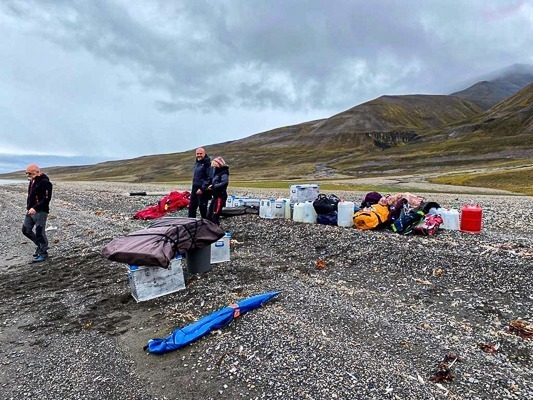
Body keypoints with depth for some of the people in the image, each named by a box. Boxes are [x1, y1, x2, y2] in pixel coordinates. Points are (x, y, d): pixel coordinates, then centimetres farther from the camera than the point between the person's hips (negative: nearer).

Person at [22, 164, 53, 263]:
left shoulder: (45, 182, -17)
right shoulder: (32, 181, 12)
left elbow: (46, 199, -23)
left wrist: (35, 208, -30)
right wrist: (29, 207, 17)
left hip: (40, 212, -10)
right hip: (30, 210, 10)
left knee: (40, 233, -4)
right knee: (26, 230, 16)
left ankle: (43, 253, 9)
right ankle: (40, 245, 32)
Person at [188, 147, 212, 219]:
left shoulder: (207, 163, -12)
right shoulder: (197, 163, 17)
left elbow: (209, 178, -19)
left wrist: (202, 189, -22)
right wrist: (194, 188, 19)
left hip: (202, 191, -9)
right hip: (194, 190, 9)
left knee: (202, 208, -2)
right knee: (191, 207, 13)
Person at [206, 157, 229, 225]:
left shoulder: (224, 173, -10)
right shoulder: (217, 173, 17)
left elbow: (225, 183, -27)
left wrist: (213, 186, -23)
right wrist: (210, 187, -4)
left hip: (220, 197, -9)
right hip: (215, 196, 9)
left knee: (215, 216, -9)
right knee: (209, 215, 10)